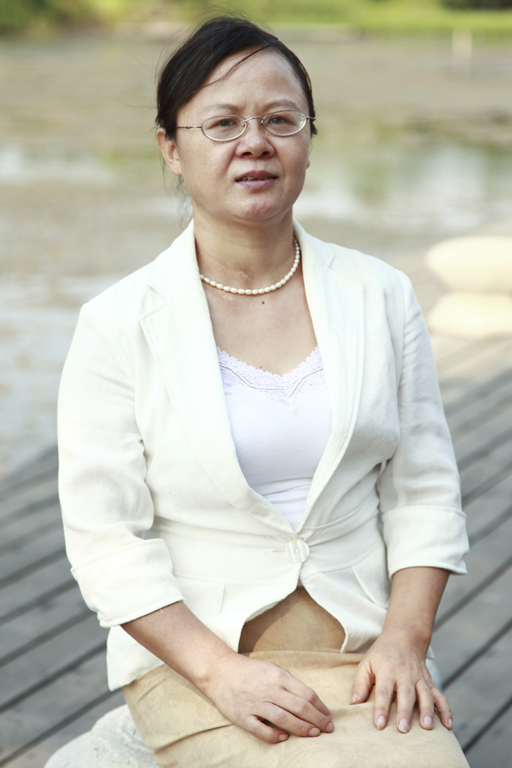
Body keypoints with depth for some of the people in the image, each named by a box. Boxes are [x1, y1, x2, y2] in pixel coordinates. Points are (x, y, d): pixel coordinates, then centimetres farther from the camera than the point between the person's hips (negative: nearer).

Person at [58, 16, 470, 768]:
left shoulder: (381, 296, 6)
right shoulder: (120, 325, -3)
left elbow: (424, 493, 7)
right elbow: (107, 539, -6)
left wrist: (404, 640, -7)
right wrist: (222, 672, -15)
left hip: (363, 648, 3)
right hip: (191, 655, -2)